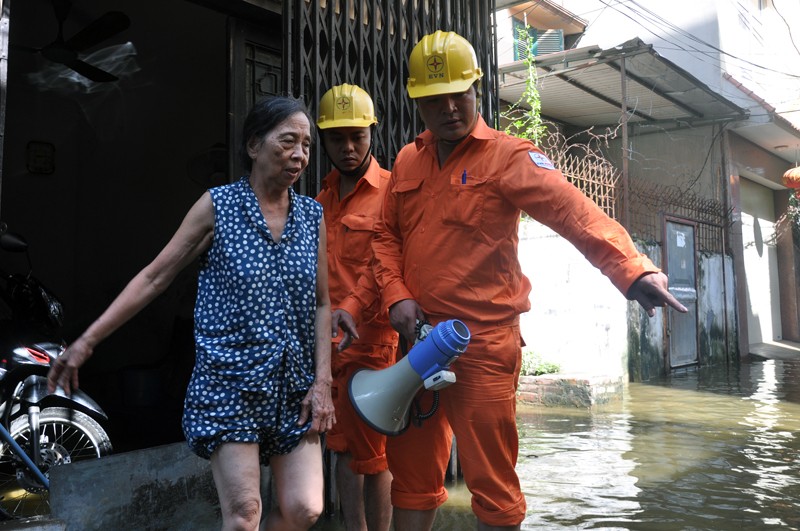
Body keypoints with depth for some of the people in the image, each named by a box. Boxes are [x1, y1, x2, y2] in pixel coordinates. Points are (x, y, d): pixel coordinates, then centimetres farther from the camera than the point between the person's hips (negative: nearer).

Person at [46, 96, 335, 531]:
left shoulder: (312, 215, 6)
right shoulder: (218, 205, -3)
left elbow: (321, 303, 8)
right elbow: (154, 278, -1)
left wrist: (322, 382, 1)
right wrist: (86, 341, -4)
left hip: (294, 385, 4)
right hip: (230, 382, -3)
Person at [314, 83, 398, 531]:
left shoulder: (389, 192, -4)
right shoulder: (322, 198, 17)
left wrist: (352, 308, -31)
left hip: (371, 336, -6)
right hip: (328, 338, 6)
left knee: (369, 452, 1)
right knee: (343, 447, 13)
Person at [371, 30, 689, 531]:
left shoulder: (509, 157, -7)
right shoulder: (407, 162, 10)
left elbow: (576, 214, -20)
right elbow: (387, 235, 15)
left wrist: (633, 269, -35)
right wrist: (397, 294, -2)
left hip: (484, 341, -5)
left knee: (491, 480, 4)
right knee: (412, 469, 17)